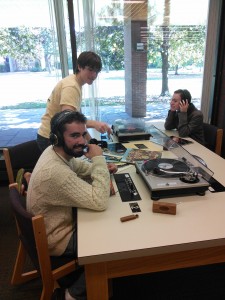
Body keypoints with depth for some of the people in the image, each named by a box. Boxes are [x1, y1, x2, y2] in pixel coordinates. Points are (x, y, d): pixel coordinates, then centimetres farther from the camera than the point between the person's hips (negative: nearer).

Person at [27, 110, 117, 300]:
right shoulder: (55, 171, -39)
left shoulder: (57, 151, -7)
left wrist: (101, 167, -7)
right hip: (56, 238, -9)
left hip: (61, 220, 9)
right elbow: (100, 202, -37)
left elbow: (78, 166, 13)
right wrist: (99, 159, -30)